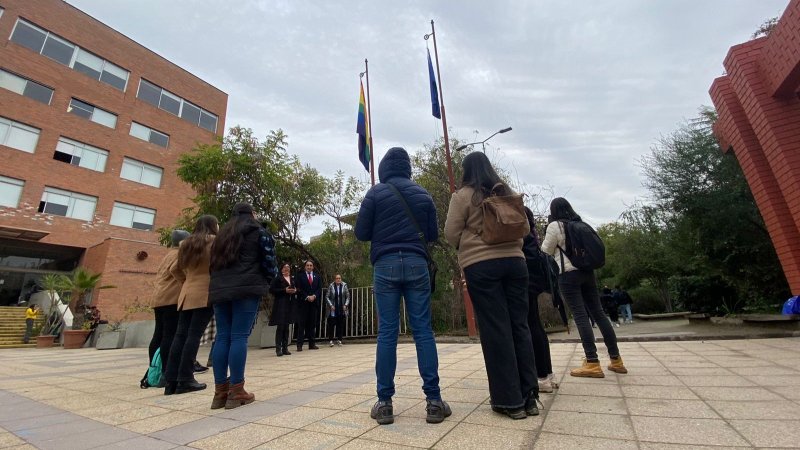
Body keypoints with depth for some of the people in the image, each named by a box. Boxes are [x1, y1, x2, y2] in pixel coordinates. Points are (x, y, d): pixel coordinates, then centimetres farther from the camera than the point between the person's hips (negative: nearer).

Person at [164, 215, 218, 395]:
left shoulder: (187, 244, 20)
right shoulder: (214, 241, -2)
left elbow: (175, 270, 24)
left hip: (186, 294, 7)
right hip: (205, 294, -7)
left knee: (180, 335, 6)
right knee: (194, 335, -7)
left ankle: (171, 381, 7)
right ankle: (185, 380, -6)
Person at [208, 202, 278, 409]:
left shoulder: (222, 234, 25)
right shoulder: (259, 232, 8)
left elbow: (213, 263, 22)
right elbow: (269, 261, 1)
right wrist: (269, 280, 15)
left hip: (219, 290, 6)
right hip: (246, 289, -5)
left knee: (222, 337, 5)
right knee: (239, 336, -7)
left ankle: (220, 392, 6)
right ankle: (236, 392, -6)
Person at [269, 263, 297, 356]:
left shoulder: (293, 279, 15)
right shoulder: (278, 278, -3)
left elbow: (297, 288, 23)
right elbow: (271, 290, -9)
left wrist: (295, 290, 0)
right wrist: (285, 290, -16)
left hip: (290, 305, 5)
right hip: (280, 305, -5)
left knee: (287, 327, 9)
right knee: (280, 326, -7)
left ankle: (285, 348, 15)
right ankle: (278, 349, 1)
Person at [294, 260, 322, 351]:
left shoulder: (317, 276, 13)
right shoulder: (299, 275, 4)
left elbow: (320, 288, 7)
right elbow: (298, 288, -4)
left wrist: (314, 296, -9)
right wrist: (307, 297, -12)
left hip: (314, 302, 3)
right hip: (303, 303, -3)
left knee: (313, 323, 5)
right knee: (301, 323, -2)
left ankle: (312, 344, 10)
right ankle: (299, 345, 2)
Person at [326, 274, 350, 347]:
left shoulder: (344, 285, -1)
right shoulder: (331, 286, -4)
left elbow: (348, 296, 3)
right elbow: (327, 297, -1)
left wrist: (346, 305, -6)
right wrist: (331, 305, -9)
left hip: (342, 309, 1)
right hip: (333, 310, -1)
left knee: (341, 325, 5)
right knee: (331, 324, -1)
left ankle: (339, 340, 17)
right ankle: (331, 340, 12)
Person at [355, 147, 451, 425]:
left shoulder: (376, 193, 3)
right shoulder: (423, 194, 11)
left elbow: (361, 233, 2)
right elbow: (433, 235, 13)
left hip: (385, 265, -1)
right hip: (416, 264, 2)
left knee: (387, 332, 2)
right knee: (423, 330, 3)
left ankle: (384, 403, 8)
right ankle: (433, 401, 7)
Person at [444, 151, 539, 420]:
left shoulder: (463, 195, -1)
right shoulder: (508, 192, 14)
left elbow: (451, 234, -3)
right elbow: (524, 229, 18)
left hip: (480, 265, -5)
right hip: (514, 260, 5)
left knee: (495, 330, 1)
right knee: (520, 325, 10)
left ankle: (510, 400, 8)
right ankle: (529, 396, 18)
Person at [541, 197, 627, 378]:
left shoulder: (554, 226, -5)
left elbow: (546, 252, 1)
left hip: (568, 274, -7)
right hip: (587, 271, 7)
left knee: (580, 316, -8)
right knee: (598, 313, 9)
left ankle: (593, 364, -8)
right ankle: (616, 360, 15)